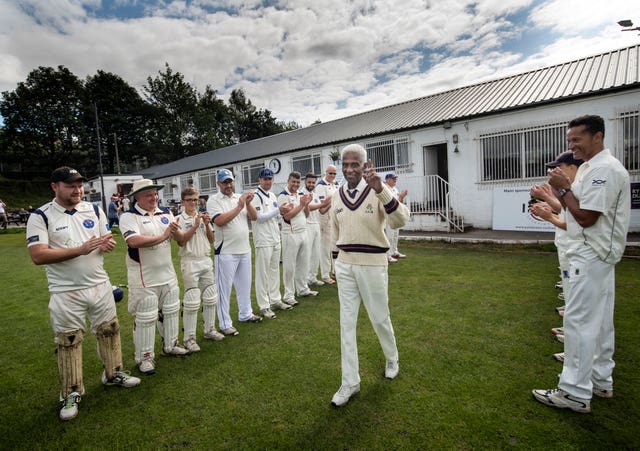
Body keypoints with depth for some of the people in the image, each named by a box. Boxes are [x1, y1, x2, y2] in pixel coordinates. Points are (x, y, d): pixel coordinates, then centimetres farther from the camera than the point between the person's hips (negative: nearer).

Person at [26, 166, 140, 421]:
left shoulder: (94, 210, 3)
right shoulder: (41, 217, -10)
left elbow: (106, 242, 9)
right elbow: (38, 256, -18)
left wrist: (108, 244, -16)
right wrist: (81, 249, -26)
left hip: (100, 285, 4)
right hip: (66, 293, -4)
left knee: (109, 331, 15)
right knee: (68, 342, 8)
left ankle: (113, 373, 35)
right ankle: (71, 394, 24)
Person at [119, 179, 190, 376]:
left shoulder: (166, 213, 5)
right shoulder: (129, 217, -12)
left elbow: (180, 238, 2)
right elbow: (134, 241, -28)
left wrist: (175, 231, -21)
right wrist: (162, 236, -23)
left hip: (168, 274, 6)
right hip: (144, 279, -6)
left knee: (171, 312, 18)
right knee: (144, 319, 3)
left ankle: (170, 345, 37)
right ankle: (145, 357, 19)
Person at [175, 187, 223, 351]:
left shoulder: (203, 217, 10)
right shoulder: (179, 219, -4)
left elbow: (211, 240, 9)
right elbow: (180, 241, -14)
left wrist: (207, 225, -6)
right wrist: (195, 225, -17)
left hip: (206, 260, 5)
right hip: (190, 262, -5)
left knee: (210, 298, 11)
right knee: (192, 301, -4)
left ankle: (210, 330, 26)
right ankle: (189, 338, 7)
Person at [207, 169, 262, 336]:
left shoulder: (241, 197, 10)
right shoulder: (214, 200, -6)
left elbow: (254, 217, 3)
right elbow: (220, 221, -20)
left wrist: (248, 203, -14)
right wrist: (239, 206, -20)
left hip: (245, 250, 6)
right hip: (226, 252, -6)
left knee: (245, 285, 18)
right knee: (224, 288, 3)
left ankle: (245, 314, 35)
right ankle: (225, 324, 13)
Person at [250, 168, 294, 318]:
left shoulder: (273, 196, 15)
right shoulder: (256, 196, -9)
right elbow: (259, 217, -17)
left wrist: (283, 212, 0)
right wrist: (279, 210, -18)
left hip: (275, 239, 8)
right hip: (263, 240, -8)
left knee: (274, 271, 14)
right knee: (263, 273, -1)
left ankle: (275, 300, 26)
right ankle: (264, 306, 7)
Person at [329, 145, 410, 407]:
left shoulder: (378, 192, -10)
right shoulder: (337, 197, 4)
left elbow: (401, 221, -26)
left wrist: (380, 190, -37)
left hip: (372, 265, -4)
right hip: (344, 265, 4)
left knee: (380, 319, 13)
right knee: (347, 323, 7)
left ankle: (392, 360, 44)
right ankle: (350, 383, 21)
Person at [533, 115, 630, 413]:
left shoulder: (604, 169, -17)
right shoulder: (591, 167, 15)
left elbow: (585, 218, -21)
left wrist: (564, 188, -14)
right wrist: (560, 190, 5)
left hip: (591, 257, -11)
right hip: (597, 256, 11)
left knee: (579, 322, -7)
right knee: (600, 320, 17)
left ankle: (576, 393, 2)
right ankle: (600, 381, 30)